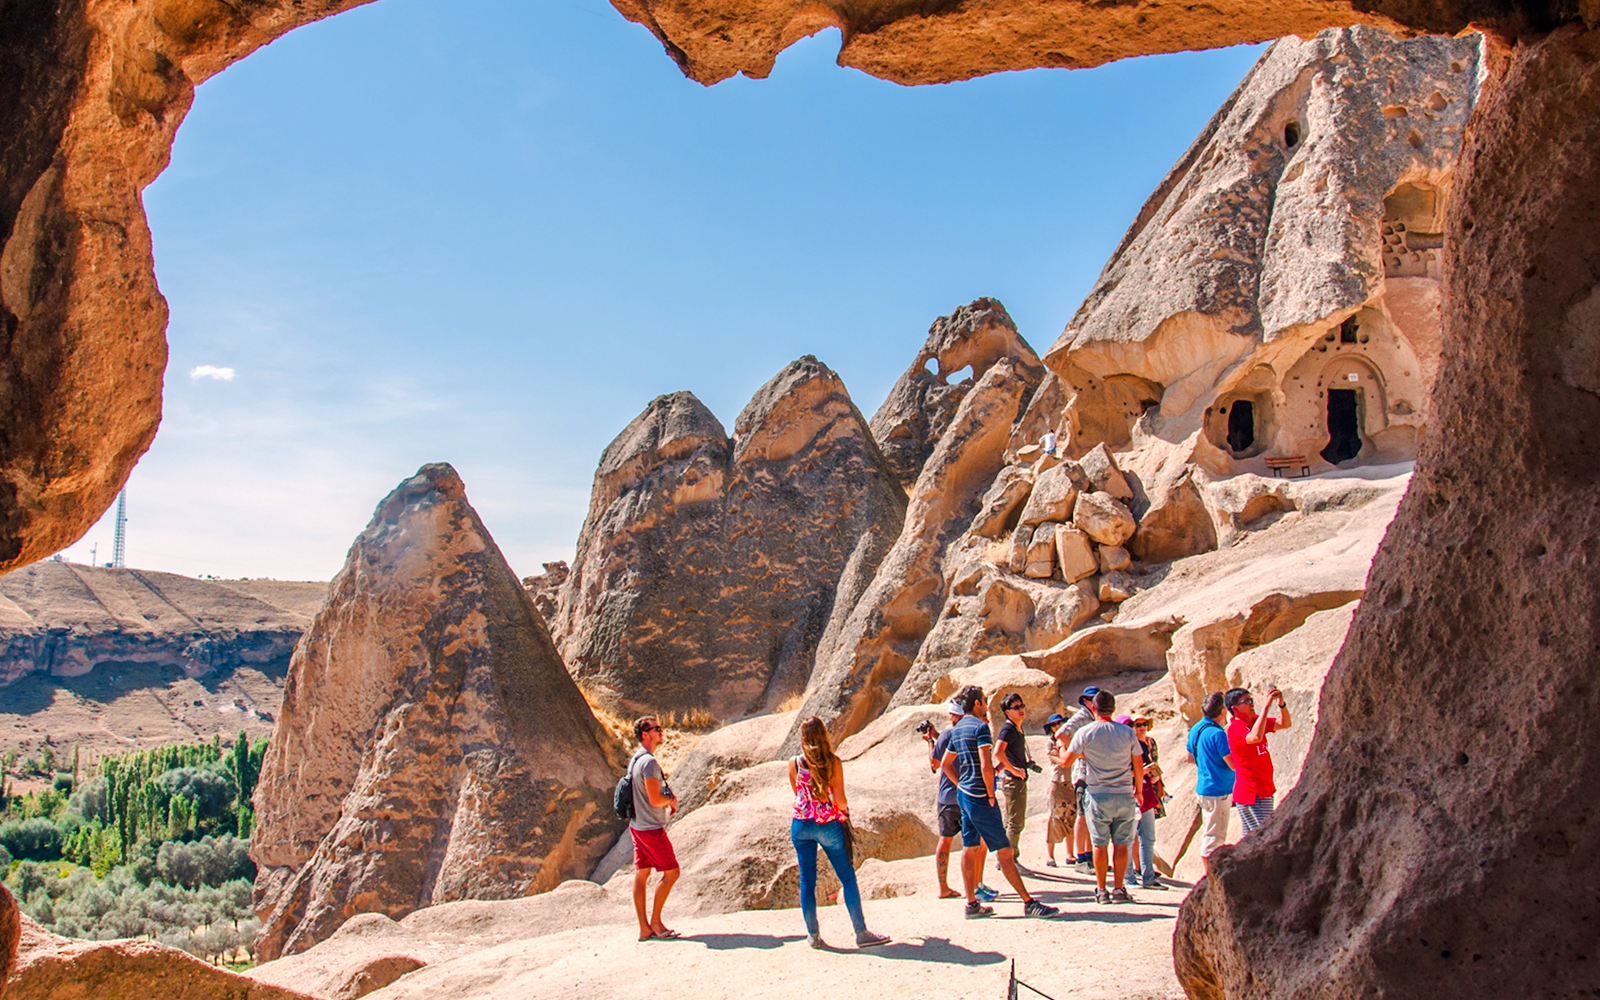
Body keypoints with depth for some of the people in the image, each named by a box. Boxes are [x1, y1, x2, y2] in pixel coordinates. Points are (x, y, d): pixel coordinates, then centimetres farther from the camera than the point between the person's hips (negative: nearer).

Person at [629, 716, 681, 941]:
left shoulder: (636, 759, 12)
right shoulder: (649, 762, -19)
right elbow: (655, 800, -23)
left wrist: (668, 801, 9)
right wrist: (671, 800, -3)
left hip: (637, 825, 10)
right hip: (651, 827, -10)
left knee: (641, 874, 9)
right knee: (671, 872, -1)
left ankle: (644, 928, 13)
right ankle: (655, 922, 4)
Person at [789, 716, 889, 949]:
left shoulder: (794, 763, -3)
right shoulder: (833, 762, -9)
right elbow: (840, 800, -9)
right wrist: (844, 810, 10)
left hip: (801, 824, 2)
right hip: (828, 825, -2)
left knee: (807, 881, 10)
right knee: (848, 878, 6)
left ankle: (813, 935, 14)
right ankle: (861, 933, 6)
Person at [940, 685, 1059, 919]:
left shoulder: (957, 729, 12)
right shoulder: (980, 727, -15)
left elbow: (946, 764, 21)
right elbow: (986, 766, -24)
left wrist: (962, 785, 17)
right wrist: (991, 795, -14)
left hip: (963, 794, 9)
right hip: (979, 796, -9)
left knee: (970, 848, 10)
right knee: (1004, 851, -5)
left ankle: (972, 904, 13)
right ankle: (1028, 903, -2)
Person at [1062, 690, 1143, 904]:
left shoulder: (1085, 733, -6)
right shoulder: (1127, 733, 1)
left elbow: (1067, 760, -1)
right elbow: (1138, 766, 5)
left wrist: (1081, 754, 22)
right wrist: (1138, 790, 19)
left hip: (1098, 796, -1)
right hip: (1124, 796, 1)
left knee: (1100, 845, 5)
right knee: (1121, 844, 7)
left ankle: (1101, 891, 8)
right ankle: (1119, 889, 8)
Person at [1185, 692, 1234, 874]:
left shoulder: (1195, 729, 7)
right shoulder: (1217, 733, -20)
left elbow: (1190, 757, 21)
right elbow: (1234, 765, -19)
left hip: (1203, 789, 9)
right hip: (1218, 791, -9)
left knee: (1208, 834, 16)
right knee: (1215, 837, -3)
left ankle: (1210, 875, 24)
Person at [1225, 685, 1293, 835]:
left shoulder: (1256, 721, 8)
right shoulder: (1235, 729, -18)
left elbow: (1285, 724, 6)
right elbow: (1255, 737, -38)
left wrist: (1281, 704, -15)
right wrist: (1267, 705, -36)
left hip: (1265, 789, 9)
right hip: (1251, 793, -9)